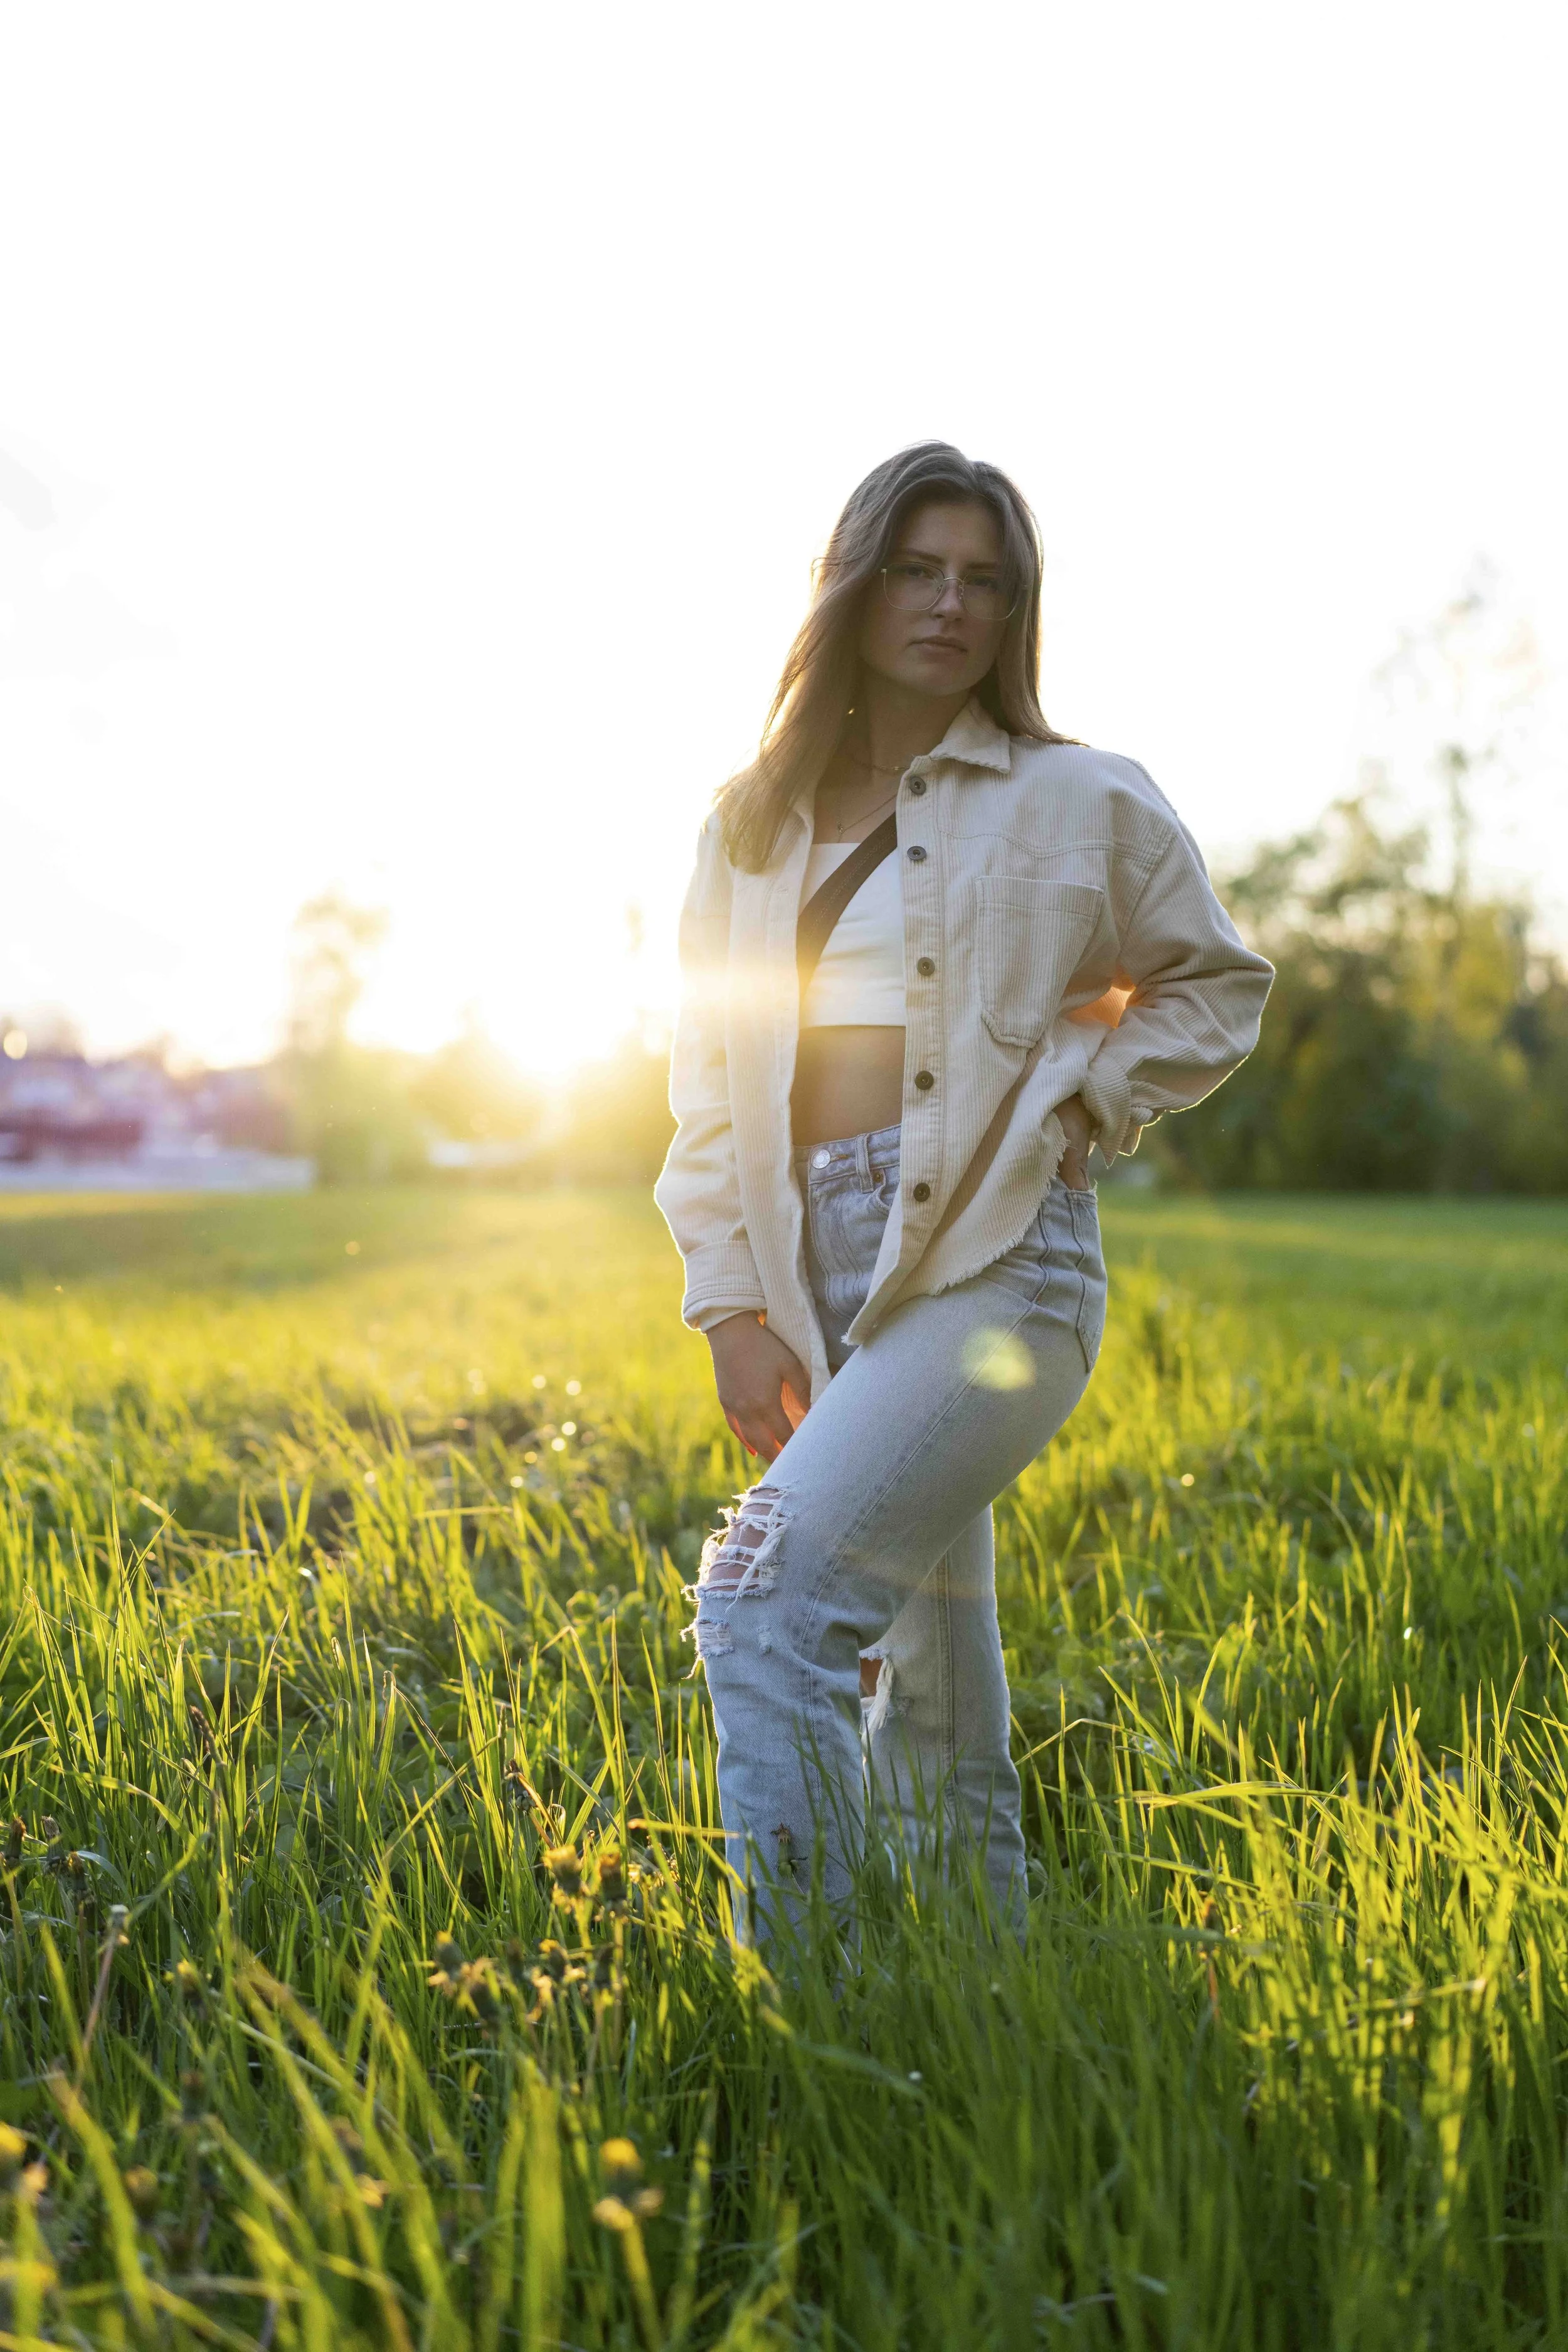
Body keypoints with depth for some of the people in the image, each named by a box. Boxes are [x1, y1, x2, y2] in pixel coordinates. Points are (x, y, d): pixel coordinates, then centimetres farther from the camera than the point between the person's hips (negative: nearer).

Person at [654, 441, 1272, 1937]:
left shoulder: (1083, 804, 4)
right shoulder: (751, 827, 12)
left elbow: (1218, 986, 16)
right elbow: (708, 1080, 12)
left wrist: (1082, 1100, -1)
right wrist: (732, 1306, 2)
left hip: (995, 1260, -4)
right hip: (817, 1269, 4)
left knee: (772, 1599, -21)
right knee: (922, 1688, 11)